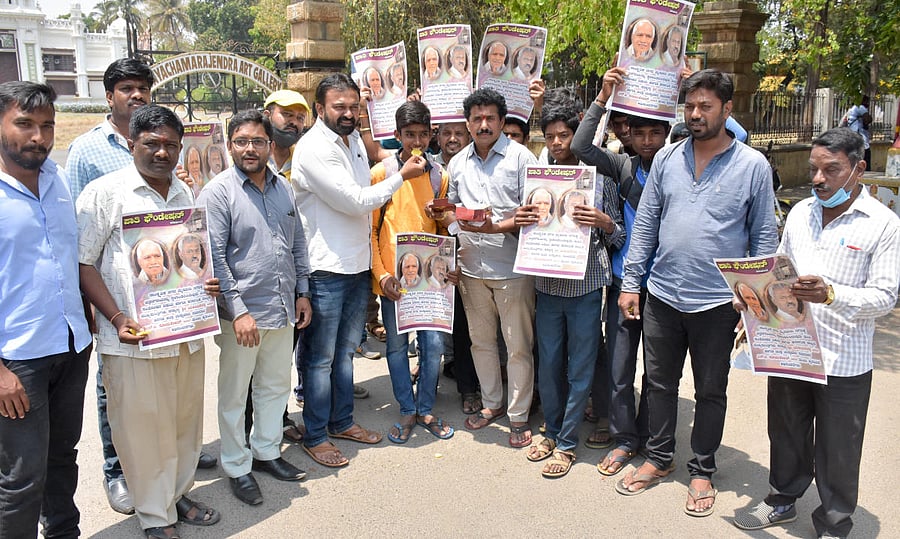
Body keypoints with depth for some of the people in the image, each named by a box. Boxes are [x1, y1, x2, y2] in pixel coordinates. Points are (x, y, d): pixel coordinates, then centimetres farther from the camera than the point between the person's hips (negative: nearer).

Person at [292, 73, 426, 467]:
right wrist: (401, 176, -10)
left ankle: (341, 421, 33)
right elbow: (355, 201, -19)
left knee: (345, 350, 19)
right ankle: (315, 437, 17)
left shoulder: (354, 140, 12)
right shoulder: (314, 149, -16)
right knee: (321, 357, 4)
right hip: (326, 269, -8)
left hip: (358, 265, 8)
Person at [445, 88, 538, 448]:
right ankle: (491, 403, 33)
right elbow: (449, 210, 20)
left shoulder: (521, 157, -5)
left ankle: (518, 415, 17)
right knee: (480, 341, 16)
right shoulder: (458, 163, 11)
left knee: (518, 345, 3)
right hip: (471, 267, 5)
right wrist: (446, 216, -2)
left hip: (512, 268, -5)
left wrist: (496, 227, -21)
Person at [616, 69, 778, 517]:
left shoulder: (753, 165, -4)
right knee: (659, 382, 15)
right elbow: (645, 224, 6)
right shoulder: (666, 158, 4)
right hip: (662, 296, 3)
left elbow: (764, 239, -1)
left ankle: (702, 471, 30)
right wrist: (630, 283, 2)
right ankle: (658, 459, 34)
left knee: (710, 392, 12)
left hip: (717, 303, -3)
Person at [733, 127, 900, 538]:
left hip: (843, 362, -4)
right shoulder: (800, 212, 7)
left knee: (837, 452, 10)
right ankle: (782, 500, 40)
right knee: (786, 434, 19)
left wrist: (831, 295, -29)